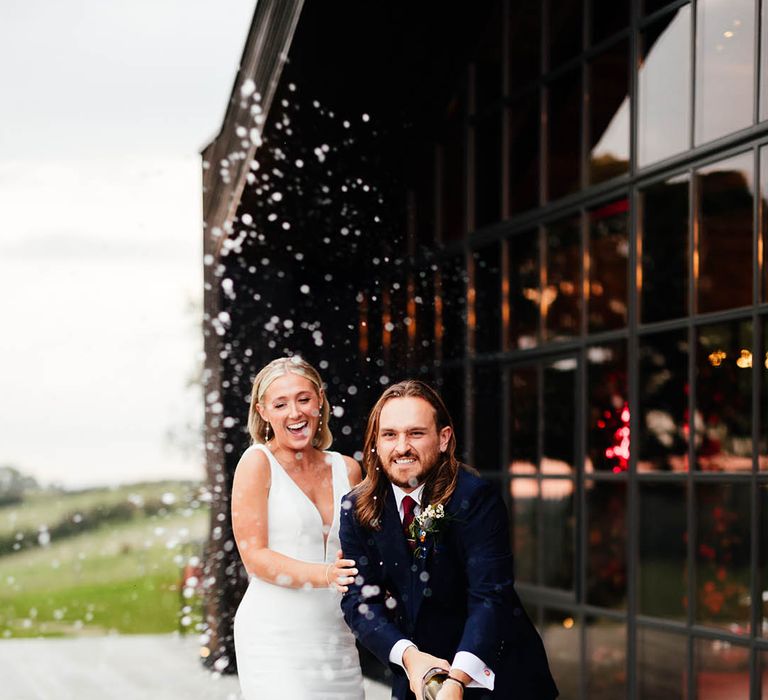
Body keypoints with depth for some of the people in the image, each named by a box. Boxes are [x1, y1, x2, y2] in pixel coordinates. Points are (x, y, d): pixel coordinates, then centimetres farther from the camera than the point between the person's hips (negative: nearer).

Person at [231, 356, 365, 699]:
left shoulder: (347, 469, 11)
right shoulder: (258, 462, -2)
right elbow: (254, 556, -8)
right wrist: (324, 576, -21)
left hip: (336, 636, 5)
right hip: (275, 636, -5)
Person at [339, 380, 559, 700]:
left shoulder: (477, 499, -19)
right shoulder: (357, 509, -6)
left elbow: (490, 597, -27)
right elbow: (360, 599, -11)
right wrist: (408, 656, -29)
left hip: (493, 673, -3)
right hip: (415, 674, 3)